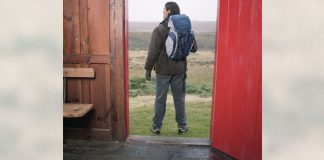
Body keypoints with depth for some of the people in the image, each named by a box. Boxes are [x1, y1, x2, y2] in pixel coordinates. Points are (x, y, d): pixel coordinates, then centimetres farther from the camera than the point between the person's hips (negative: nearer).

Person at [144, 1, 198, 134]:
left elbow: (153, 51, -13)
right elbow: (194, 48, 5)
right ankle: (182, 126, 21)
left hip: (162, 70, -2)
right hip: (179, 70, 3)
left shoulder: (159, 29, -12)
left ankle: (156, 127, 17)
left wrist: (148, 69, -6)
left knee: (160, 99, 8)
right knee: (179, 99, 13)